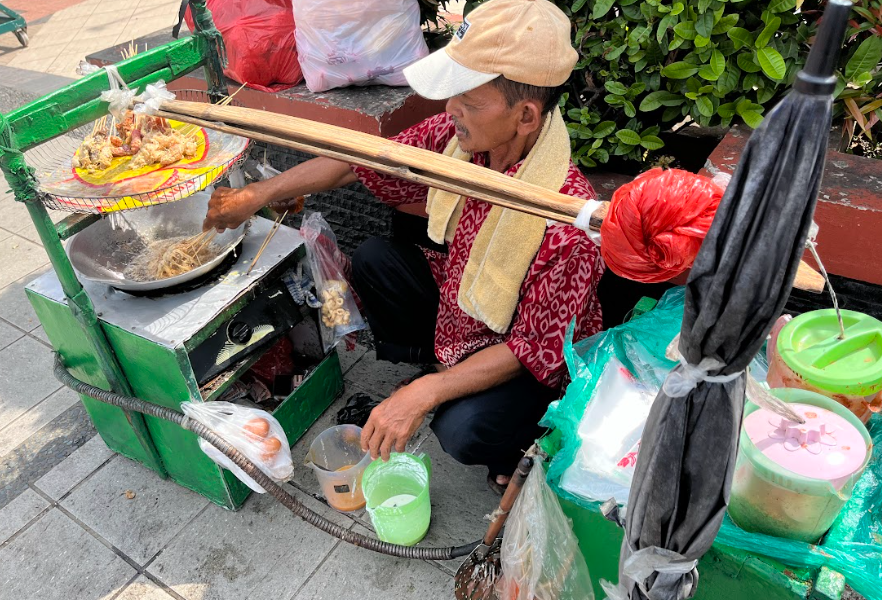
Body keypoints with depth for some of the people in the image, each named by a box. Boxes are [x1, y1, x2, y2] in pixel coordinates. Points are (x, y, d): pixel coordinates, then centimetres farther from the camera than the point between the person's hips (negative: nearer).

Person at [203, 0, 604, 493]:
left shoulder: (567, 227, -38)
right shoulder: (457, 135, -19)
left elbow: (535, 349, -28)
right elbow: (363, 161, -7)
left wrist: (422, 395, -32)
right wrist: (257, 195, -7)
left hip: (530, 359, -6)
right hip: (456, 298, 6)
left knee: (462, 430, -29)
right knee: (373, 259, -5)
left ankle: (518, 432, 8)